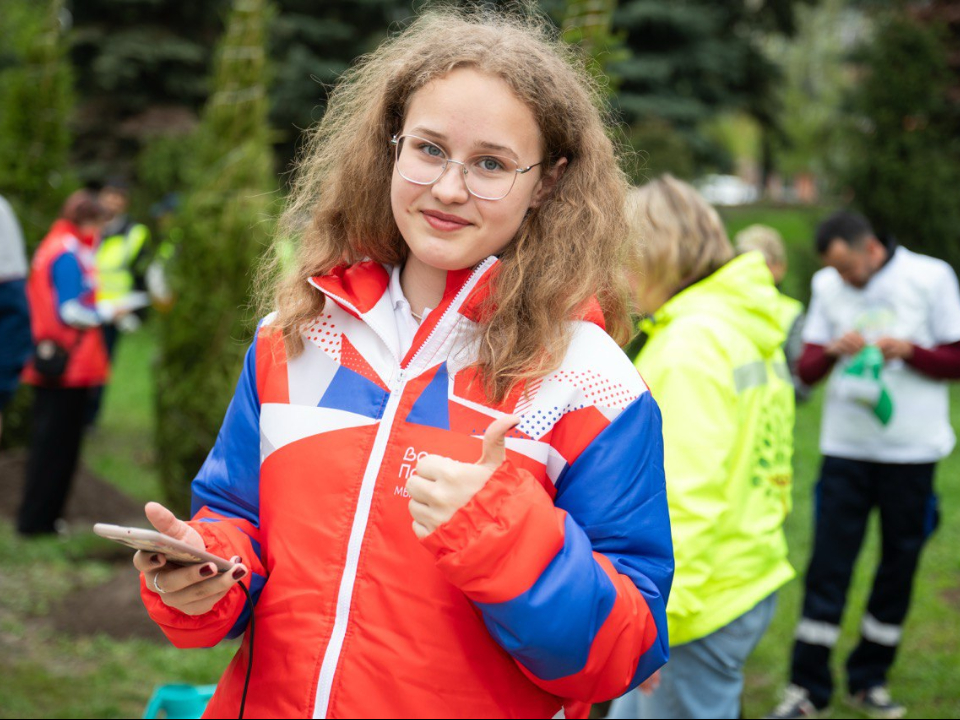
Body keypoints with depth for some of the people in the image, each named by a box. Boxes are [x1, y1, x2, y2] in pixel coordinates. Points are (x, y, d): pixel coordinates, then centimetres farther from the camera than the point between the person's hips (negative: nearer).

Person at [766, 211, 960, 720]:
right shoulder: (828, 285, 5)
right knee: (828, 564, -2)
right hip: (846, 447, 1)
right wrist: (833, 351, -15)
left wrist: (907, 350, -18)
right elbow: (806, 369, 6)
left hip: (910, 448, -1)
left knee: (899, 563, 7)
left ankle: (869, 678, 21)